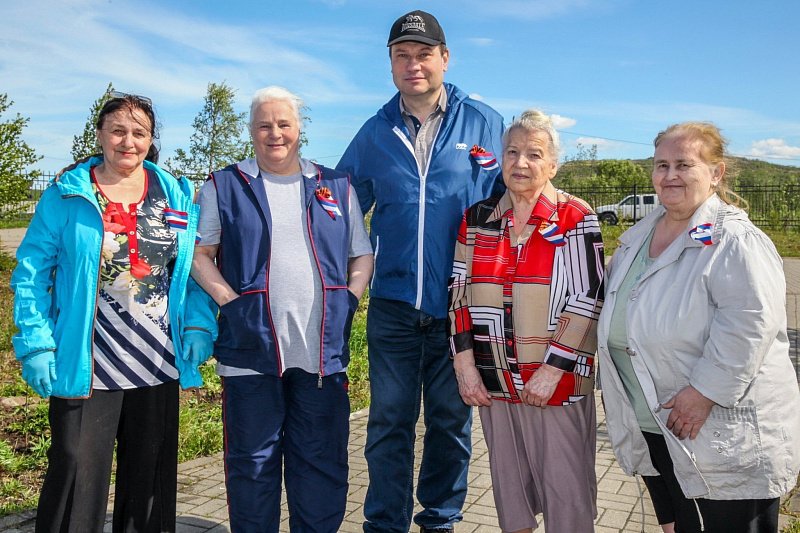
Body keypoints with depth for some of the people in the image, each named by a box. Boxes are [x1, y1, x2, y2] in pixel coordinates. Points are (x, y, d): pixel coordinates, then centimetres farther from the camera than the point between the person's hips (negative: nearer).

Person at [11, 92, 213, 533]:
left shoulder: (178, 197, 7)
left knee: (150, 477, 13)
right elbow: (31, 273, 0)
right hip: (85, 366, -2)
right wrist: (36, 345, -9)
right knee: (77, 475, 2)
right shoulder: (65, 195, 0)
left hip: (159, 364, 3)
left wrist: (198, 327, -5)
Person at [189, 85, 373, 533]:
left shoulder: (337, 186, 12)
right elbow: (200, 254, 5)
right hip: (251, 346, -1)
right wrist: (230, 303, -8)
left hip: (323, 349, 2)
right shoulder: (225, 186, 7)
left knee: (323, 459, 11)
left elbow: (363, 254, 14)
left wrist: (349, 301, -1)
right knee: (253, 459, 9)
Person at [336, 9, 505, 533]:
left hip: (460, 306, -1)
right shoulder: (375, 133, 6)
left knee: (451, 420, 13)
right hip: (393, 305, 1)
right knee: (389, 422, 7)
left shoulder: (484, 124, 1)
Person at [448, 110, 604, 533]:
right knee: (508, 484, 17)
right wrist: (464, 364, 0)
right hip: (494, 384, 4)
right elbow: (460, 295, 6)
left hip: (558, 383, -4)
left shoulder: (576, 219, -6)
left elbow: (587, 301, -11)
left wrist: (553, 370, -16)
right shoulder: (477, 219, 6)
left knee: (565, 490, 6)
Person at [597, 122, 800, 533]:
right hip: (655, 430, 8)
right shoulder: (638, 237, 11)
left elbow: (750, 322, -25)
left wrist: (704, 391, -26)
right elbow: (619, 311, 21)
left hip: (724, 436, -7)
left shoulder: (736, 240, -14)